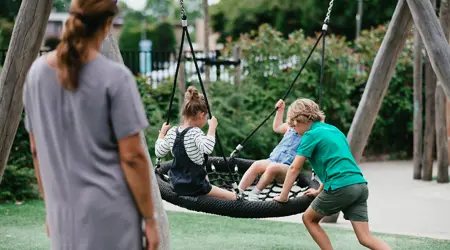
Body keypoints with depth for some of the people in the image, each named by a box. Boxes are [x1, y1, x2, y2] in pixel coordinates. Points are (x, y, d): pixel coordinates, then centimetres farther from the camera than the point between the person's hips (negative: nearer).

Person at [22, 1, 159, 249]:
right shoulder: (115, 77, -15)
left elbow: (36, 149, 9)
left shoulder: (37, 71, 1)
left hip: (63, 213, 5)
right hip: (110, 216, -5)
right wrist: (149, 219, -4)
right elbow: (132, 156, -13)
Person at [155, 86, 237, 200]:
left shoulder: (172, 132, -1)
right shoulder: (194, 132, -22)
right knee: (233, 198, 0)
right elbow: (208, 148, -41)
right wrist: (212, 127, -32)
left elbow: (159, 152, 9)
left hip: (177, 185, 8)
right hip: (194, 188, -8)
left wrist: (162, 132, 21)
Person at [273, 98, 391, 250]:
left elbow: (294, 168, 2)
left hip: (340, 187, -7)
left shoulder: (311, 135, 1)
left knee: (309, 218, 17)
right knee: (366, 238, 1)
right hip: (360, 185, 7)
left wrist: (283, 196, 10)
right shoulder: (333, 129, 24)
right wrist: (320, 191, 41)